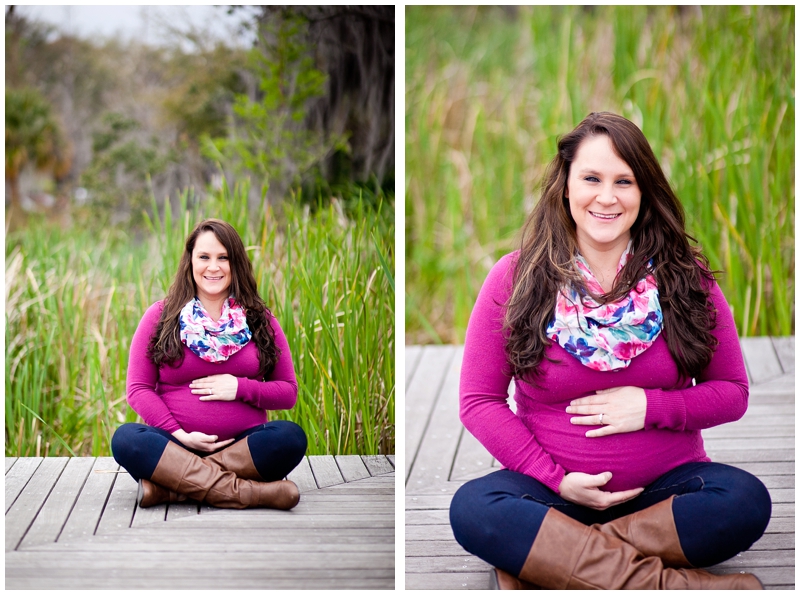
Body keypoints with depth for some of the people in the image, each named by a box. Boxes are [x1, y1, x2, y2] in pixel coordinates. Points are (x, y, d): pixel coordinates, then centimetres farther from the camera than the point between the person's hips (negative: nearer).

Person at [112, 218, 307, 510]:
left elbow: (288, 392, 11)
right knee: (126, 439, -30)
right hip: (176, 445, -1)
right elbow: (138, 389, 4)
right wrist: (178, 434, -11)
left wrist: (240, 388, -7)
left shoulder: (260, 320, 11)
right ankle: (248, 492, -39)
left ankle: (168, 487, -31)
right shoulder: (161, 316, 8)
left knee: (290, 437, -29)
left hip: (242, 447, 1)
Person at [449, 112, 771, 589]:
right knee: (473, 507, -32)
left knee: (746, 500, -30)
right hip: (555, 490, -1)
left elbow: (733, 393, 6)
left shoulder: (685, 279, 2)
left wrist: (650, 407, -11)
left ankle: (540, 560, -27)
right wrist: (557, 479, -12)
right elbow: (479, 401, -1)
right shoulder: (515, 279, -1)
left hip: (665, 488, 1)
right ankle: (677, 584, -33)